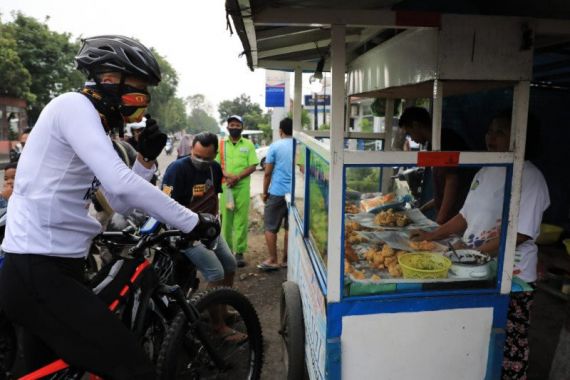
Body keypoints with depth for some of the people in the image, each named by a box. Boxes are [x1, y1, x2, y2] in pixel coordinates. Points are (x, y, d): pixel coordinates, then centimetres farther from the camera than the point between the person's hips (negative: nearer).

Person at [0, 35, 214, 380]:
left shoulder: (92, 123, 16)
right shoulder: (74, 105, -12)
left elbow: (119, 202, 16)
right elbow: (122, 185, -27)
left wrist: (147, 158, 4)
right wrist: (192, 222, -20)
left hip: (54, 267, 10)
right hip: (38, 274, -10)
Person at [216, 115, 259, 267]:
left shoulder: (248, 144, 6)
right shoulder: (221, 144, 9)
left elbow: (253, 166, 1)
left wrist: (237, 177, -13)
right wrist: (227, 175, -13)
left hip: (242, 187, -1)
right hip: (225, 186, 1)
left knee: (241, 220, -2)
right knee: (226, 219, 4)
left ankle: (239, 252, 4)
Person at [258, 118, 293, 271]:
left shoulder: (275, 146, -4)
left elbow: (267, 173, -5)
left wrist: (265, 192, 6)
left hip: (277, 192, -3)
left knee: (270, 227, 7)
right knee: (290, 227, 11)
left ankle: (273, 260, 9)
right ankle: (286, 259, 17)